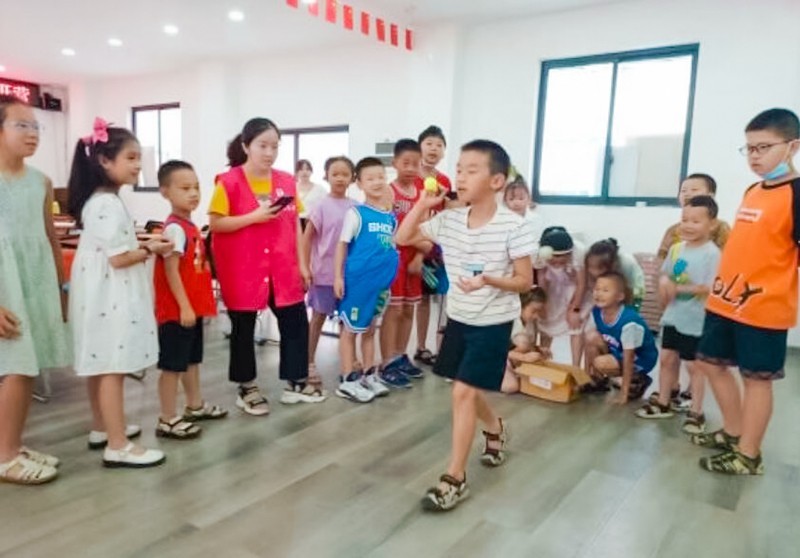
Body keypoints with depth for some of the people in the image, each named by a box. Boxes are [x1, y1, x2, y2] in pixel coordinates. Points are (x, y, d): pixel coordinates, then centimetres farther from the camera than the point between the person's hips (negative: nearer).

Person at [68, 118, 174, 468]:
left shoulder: (96, 200, 13)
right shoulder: (109, 204, -19)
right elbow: (118, 259, -23)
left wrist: (144, 244, 9)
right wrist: (151, 249, -9)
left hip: (103, 293, 11)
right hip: (110, 295, -11)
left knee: (100, 364, 18)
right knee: (112, 367, -6)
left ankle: (102, 428, 32)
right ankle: (117, 446, 1)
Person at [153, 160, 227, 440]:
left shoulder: (190, 226, 10)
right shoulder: (175, 228, -18)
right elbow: (171, 271, -22)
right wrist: (184, 306, -22)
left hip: (194, 306, 10)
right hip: (177, 310, -10)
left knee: (192, 359, 21)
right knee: (172, 364, 0)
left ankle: (195, 406, 36)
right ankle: (168, 420, 10)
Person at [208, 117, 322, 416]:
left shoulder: (286, 181, 6)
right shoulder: (229, 182, -9)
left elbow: (295, 223, 9)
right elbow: (215, 224, -12)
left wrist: (301, 263, 6)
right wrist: (255, 216, -22)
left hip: (282, 267, 5)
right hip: (242, 270, -4)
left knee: (296, 321, 7)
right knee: (243, 328, 8)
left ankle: (295, 383, 23)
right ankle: (247, 389, 24)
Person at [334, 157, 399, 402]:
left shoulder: (391, 217, 7)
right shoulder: (356, 213, -9)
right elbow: (342, 245, -9)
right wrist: (338, 276, -13)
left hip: (381, 281, 6)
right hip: (358, 279, -6)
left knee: (370, 329, 17)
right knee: (351, 329, 5)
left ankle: (368, 375, 29)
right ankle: (348, 381, 14)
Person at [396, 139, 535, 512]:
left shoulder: (513, 226, -19)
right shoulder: (449, 220, -4)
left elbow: (525, 281, -15)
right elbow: (402, 238, 1)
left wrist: (488, 280, -32)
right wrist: (423, 203, -11)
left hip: (493, 322, -6)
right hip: (458, 317, 6)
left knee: (463, 392, -10)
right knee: (468, 390, 20)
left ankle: (455, 478, 4)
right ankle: (495, 428, 52)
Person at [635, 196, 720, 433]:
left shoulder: (712, 253, -16)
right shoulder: (676, 248, 4)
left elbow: (710, 288, -22)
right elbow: (664, 275, 13)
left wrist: (678, 288, -22)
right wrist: (663, 283, -9)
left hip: (696, 321, -6)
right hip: (673, 317, 6)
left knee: (694, 366, 5)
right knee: (667, 359, 15)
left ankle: (696, 412, 20)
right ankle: (663, 402, 32)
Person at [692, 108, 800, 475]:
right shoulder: (752, 191, 11)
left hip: (764, 308, -8)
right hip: (724, 301, 8)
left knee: (757, 377, 4)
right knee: (711, 362, 16)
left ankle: (748, 455, 19)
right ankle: (733, 432, 34)